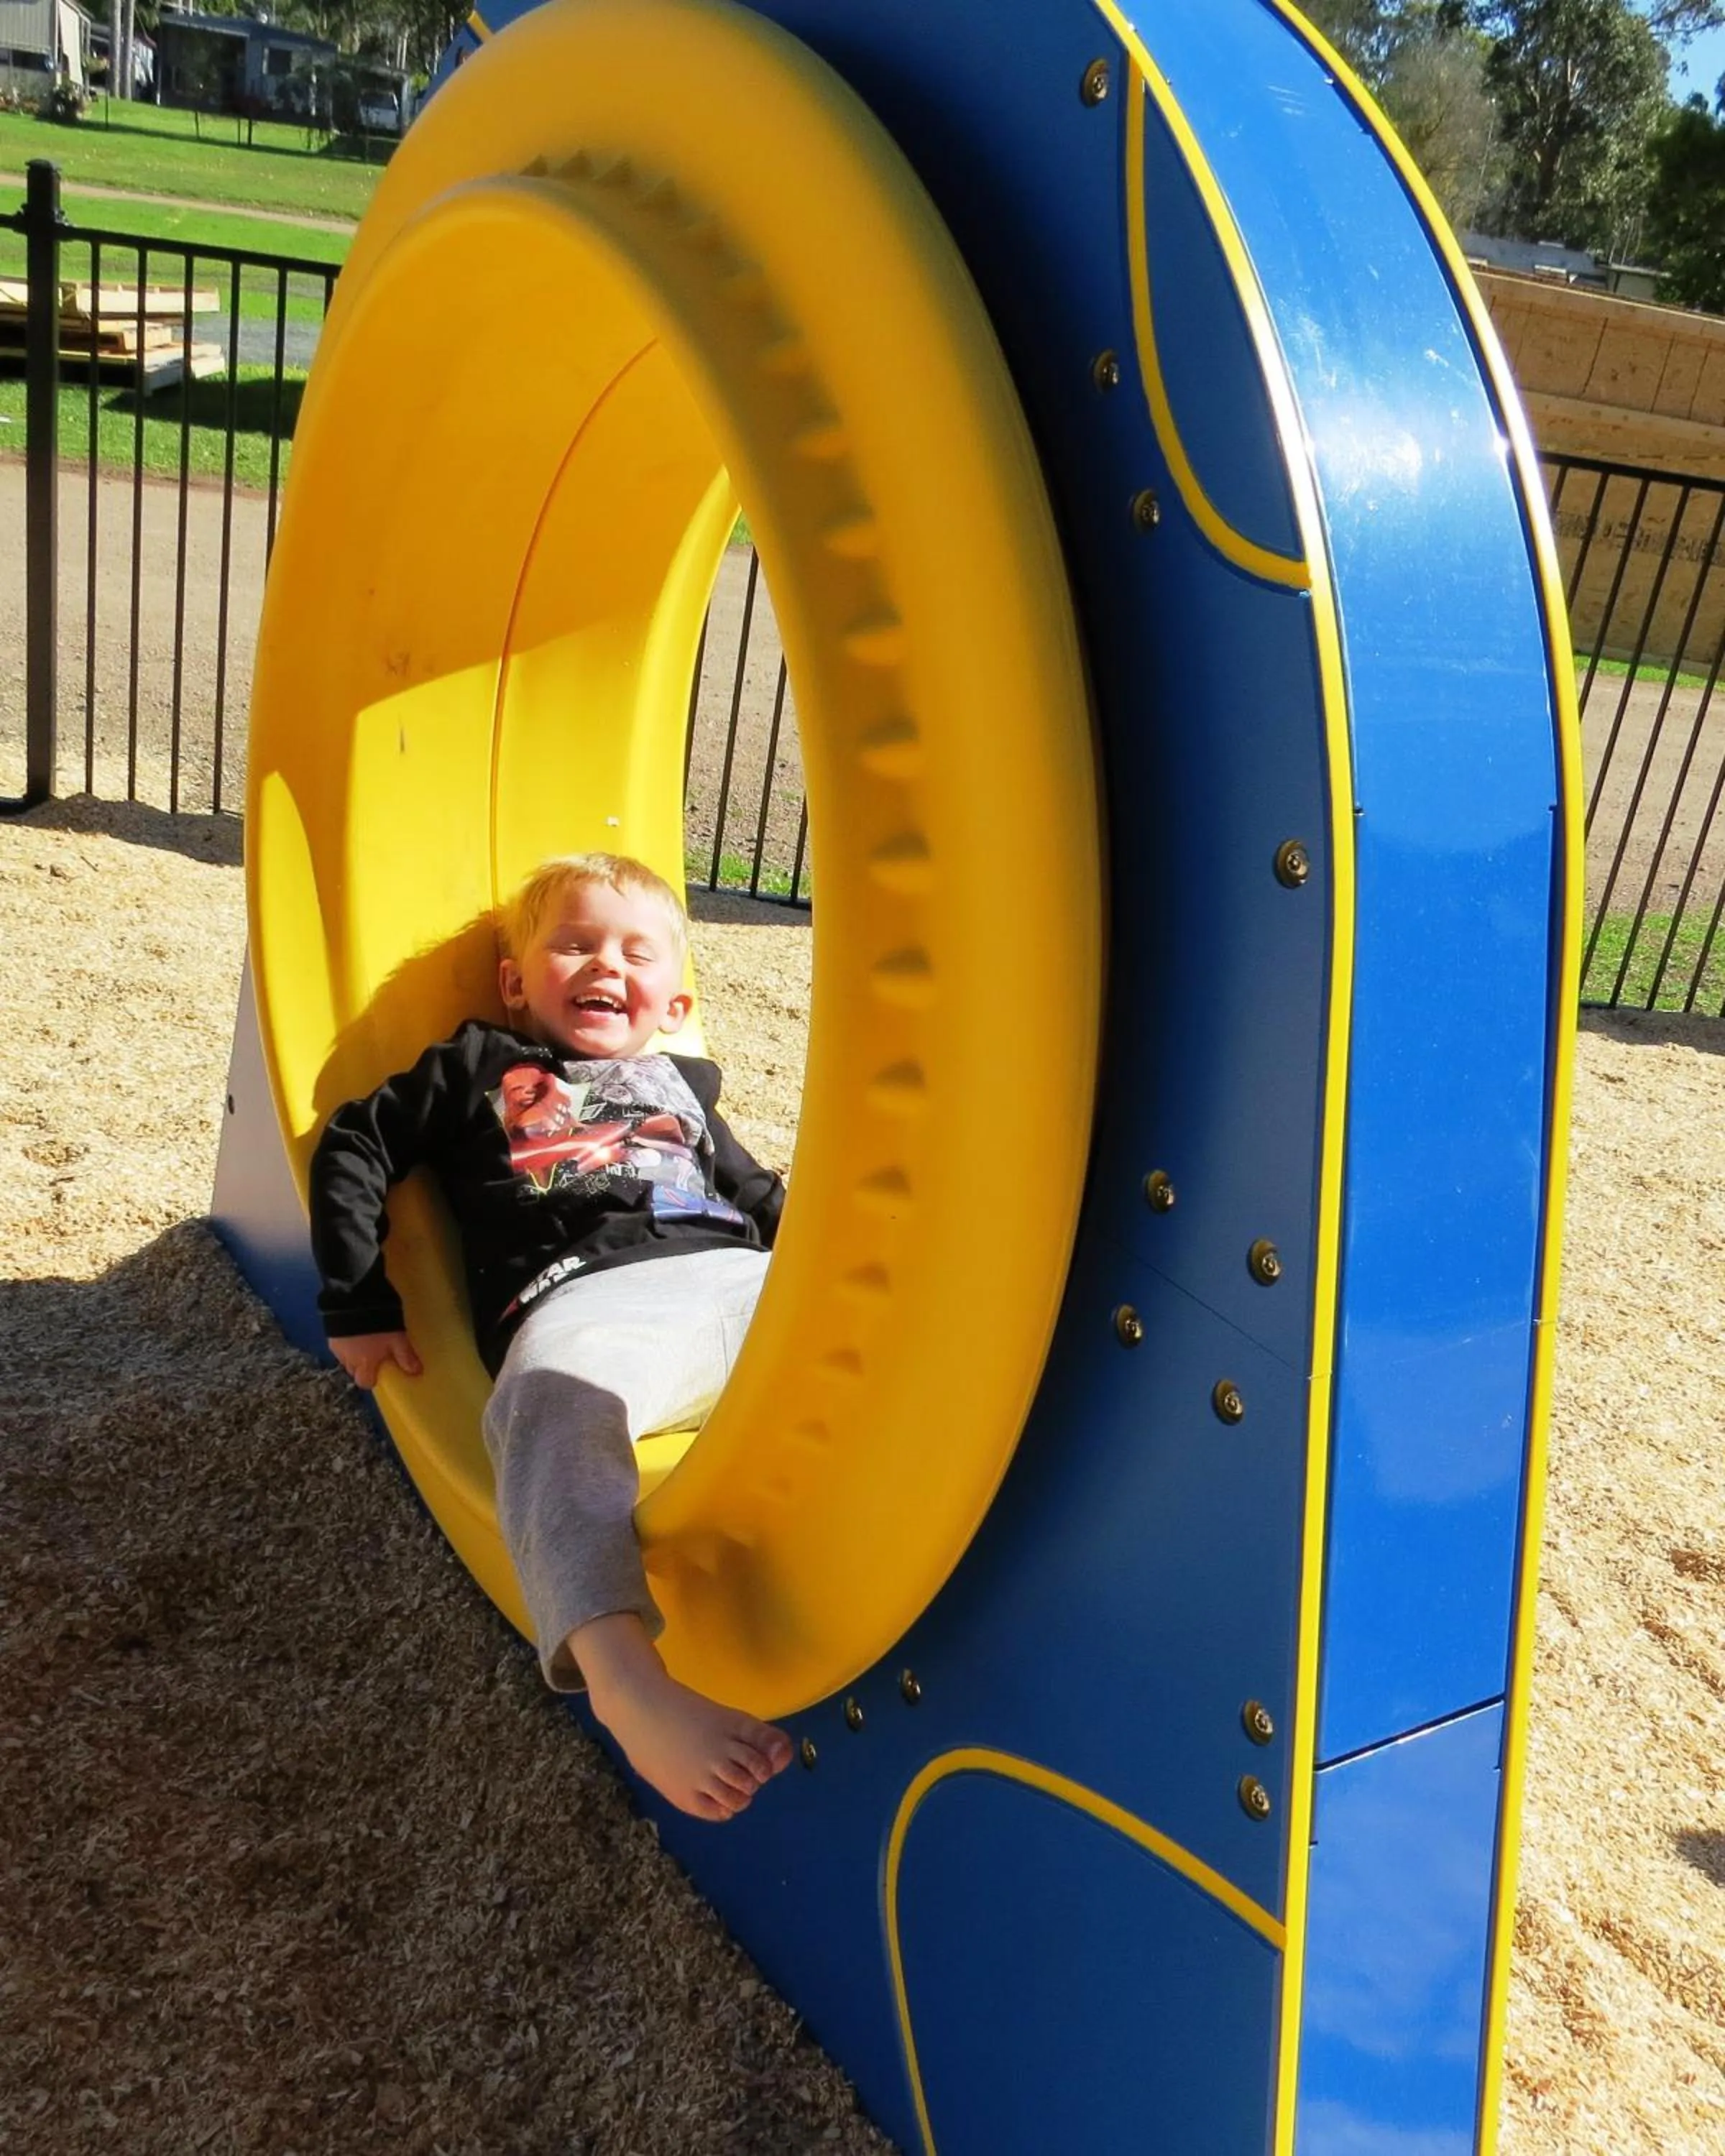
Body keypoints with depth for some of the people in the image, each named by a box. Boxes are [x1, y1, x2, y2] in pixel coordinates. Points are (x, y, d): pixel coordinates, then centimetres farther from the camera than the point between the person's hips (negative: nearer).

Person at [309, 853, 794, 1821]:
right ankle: (620, 1669, -62)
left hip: (741, 1278, 6)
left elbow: (766, 1201, 36)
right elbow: (352, 1150, 23)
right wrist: (360, 1308, 12)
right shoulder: (477, 1068, 27)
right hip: (588, 1298, -5)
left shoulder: (681, 1087, 36)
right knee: (560, 1403, -42)